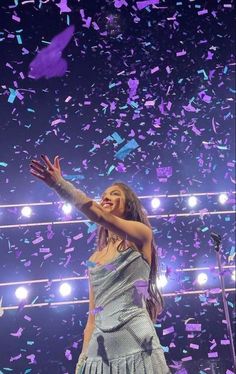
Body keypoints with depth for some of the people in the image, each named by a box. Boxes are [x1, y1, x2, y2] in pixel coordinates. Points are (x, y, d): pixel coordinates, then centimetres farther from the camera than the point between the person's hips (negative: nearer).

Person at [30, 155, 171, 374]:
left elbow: (100, 217, -17)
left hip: (136, 344, -5)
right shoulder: (95, 259, 16)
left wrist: (60, 184, -22)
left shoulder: (141, 234, 1)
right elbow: (93, 314, 15)